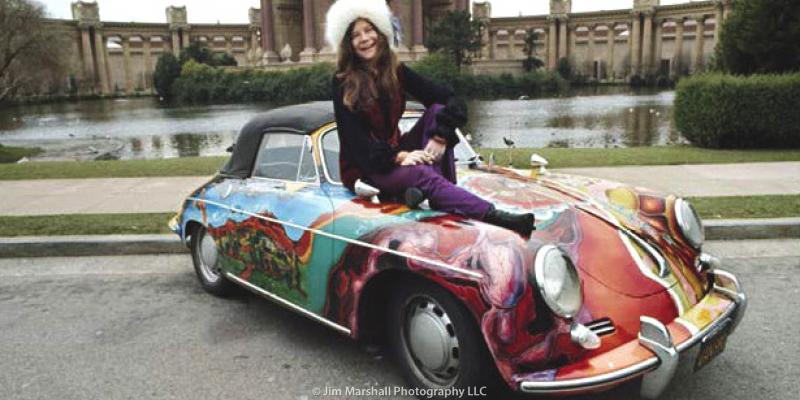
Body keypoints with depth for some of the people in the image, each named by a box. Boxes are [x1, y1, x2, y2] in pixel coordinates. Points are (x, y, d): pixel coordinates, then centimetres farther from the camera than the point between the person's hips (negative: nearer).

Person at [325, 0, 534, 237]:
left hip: (394, 152, 5)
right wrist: (397, 156, -31)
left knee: (438, 109, -15)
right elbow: (352, 137, -17)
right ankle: (495, 216, -46)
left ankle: (431, 191, -31)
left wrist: (440, 137, -25)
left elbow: (449, 100, -6)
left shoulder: (395, 71, 2)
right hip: (363, 168, -5)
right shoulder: (343, 83, -9)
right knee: (421, 173, -34)